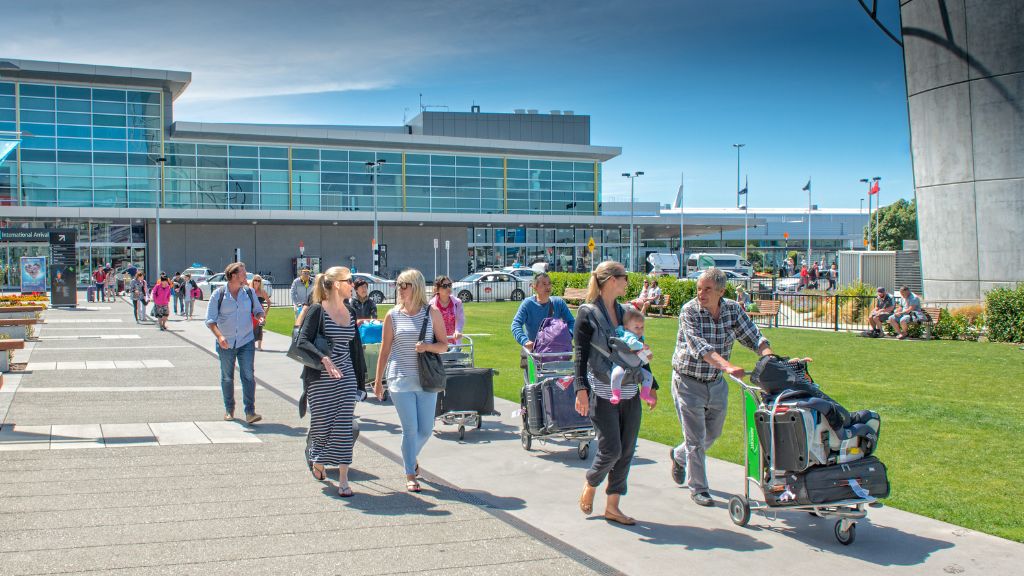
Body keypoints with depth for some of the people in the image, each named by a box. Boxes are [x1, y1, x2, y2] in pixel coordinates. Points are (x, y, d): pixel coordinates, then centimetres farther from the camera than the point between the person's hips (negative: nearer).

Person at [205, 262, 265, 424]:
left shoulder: (249, 292, 3)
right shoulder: (218, 294, -6)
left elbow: (258, 310, 16)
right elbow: (210, 320, -7)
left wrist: (260, 316, -8)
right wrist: (219, 336, -22)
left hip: (246, 342, 1)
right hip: (226, 343, -1)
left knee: (248, 376, -9)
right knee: (227, 378, 11)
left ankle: (250, 412, -9)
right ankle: (229, 409, 27)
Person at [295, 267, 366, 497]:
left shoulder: (350, 311, 9)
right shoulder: (317, 310, -9)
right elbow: (302, 341, -18)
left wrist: (360, 375, 16)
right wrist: (324, 359, -32)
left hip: (346, 376, 4)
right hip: (321, 378, -4)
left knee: (344, 425, -3)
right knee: (321, 424, 8)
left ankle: (343, 480, 0)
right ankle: (317, 461, 38)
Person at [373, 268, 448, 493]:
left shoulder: (432, 313, 1)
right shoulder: (393, 315, 2)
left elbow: (444, 345, 3)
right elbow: (385, 350, 7)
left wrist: (427, 346, -18)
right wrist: (378, 380, 9)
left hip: (426, 380, 1)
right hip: (400, 380, -1)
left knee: (426, 430, 6)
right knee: (410, 429, -4)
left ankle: (411, 456, 37)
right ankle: (410, 475, 10)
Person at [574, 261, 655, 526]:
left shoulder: (624, 312, 14)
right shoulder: (587, 313, -4)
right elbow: (580, 355, -8)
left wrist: (651, 384, 21)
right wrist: (581, 389, -18)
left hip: (629, 392, 6)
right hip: (602, 392, -6)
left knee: (626, 450, 5)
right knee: (611, 449, -7)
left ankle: (612, 506, 15)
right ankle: (589, 486, 22)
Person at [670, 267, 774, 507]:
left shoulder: (733, 309, -6)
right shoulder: (689, 311, -20)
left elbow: (753, 337, -8)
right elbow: (699, 346, -33)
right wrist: (727, 366, -47)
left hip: (716, 383, 5)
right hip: (688, 382, -5)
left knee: (712, 434, 20)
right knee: (695, 438, 0)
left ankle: (679, 456, 47)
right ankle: (698, 488, 17)